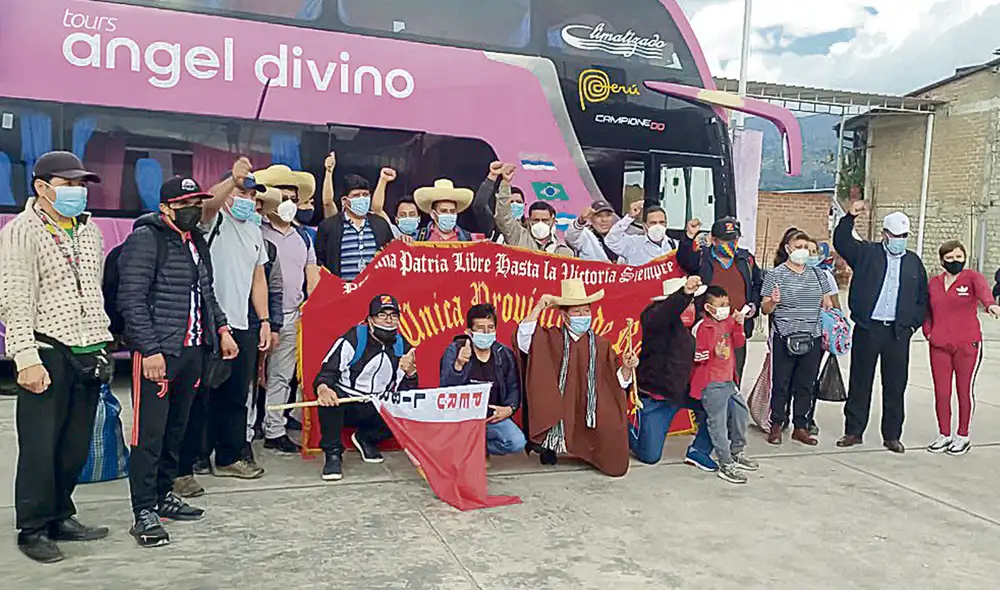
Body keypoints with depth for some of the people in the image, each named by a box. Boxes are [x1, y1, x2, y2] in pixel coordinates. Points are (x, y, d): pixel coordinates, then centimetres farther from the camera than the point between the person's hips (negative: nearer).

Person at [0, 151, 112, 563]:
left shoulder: (90, 230, 16)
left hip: (89, 354, 6)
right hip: (48, 354, -6)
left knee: (76, 445, 10)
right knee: (40, 445, -1)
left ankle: (60, 517, 24)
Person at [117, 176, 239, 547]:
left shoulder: (196, 241, 17)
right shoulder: (145, 239, -8)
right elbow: (131, 299, -15)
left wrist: (221, 329, 16)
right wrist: (149, 349, -20)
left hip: (192, 350, 8)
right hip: (156, 352, -8)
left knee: (177, 428, 15)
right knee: (150, 433, -4)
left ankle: (164, 495, 27)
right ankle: (144, 513, 4)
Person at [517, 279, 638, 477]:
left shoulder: (601, 345, 9)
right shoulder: (551, 338, 1)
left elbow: (616, 382, 10)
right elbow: (524, 340, -16)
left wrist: (626, 368, -10)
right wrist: (539, 308, -20)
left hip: (593, 414, 2)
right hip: (559, 413, -2)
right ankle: (551, 445, 7)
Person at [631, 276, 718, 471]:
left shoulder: (691, 325, 4)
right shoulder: (657, 315, -20)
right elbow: (660, 316, -46)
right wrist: (684, 293, -60)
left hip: (681, 392, 7)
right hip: (654, 398, -6)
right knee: (650, 456, 1)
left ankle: (698, 451, 6)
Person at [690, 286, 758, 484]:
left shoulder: (728, 322, 9)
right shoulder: (702, 327, -14)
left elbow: (739, 343, 10)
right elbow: (696, 356, -14)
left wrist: (739, 325, -2)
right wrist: (715, 353, -27)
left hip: (728, 380, 9)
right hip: (711, 384, -8)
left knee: (741, 412, 17)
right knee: (718, 423, -4)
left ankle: (737, 453, 36)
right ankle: (725, 465, 4)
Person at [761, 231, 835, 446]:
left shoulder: (817, 273, 11)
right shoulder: (775, 275, -1)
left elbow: (827, 305, 18)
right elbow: (765, 309, -1)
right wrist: (773, 301, -22)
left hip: (812, 339, 4)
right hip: (784, 339, -4)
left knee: (806, 384, 9)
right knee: (781, 384, 0)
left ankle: (800, 427, 19)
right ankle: (776, 426, 12)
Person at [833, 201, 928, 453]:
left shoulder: (914, 262, 14)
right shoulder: (866, 253, 5)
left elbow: (923, 298, 16)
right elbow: (841, 242, -9)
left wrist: (914, 323, 5)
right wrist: (850, 217, -21)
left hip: (899, 332, 2)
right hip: (867, 329, -2)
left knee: (895, 386, 6)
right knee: (860, 383, 5)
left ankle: (892, 436, 17)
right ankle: (853, 431, 14)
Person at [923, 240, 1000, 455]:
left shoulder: (972, 277, -4)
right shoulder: (934, 283, 9)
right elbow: (928, 309, 21)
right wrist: (927, 331, 6)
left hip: (967, 345, -3)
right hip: (939, 346, 4)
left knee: (965, 391, 5)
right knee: (941, 392, 6)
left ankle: (962, 437, 19)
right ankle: (944, 435, 19)